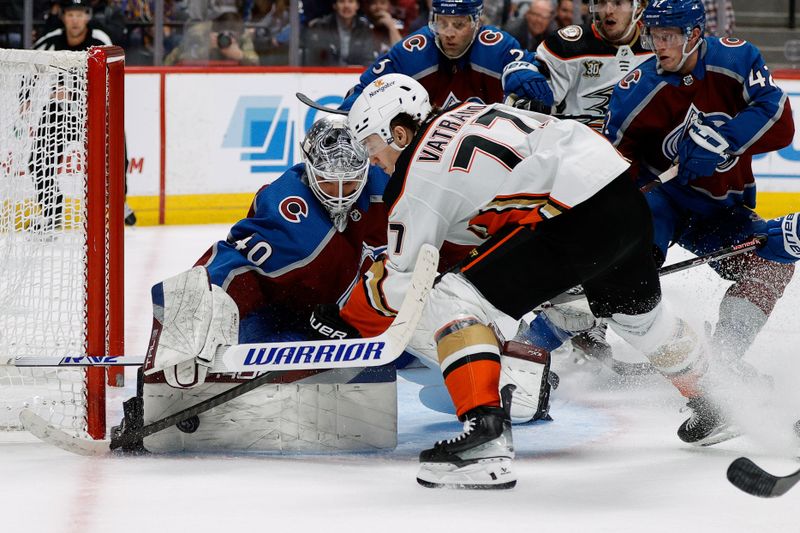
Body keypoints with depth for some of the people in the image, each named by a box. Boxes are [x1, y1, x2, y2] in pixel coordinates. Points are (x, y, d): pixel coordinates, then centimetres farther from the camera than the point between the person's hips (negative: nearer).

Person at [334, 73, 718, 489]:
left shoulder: (415, 177, -2)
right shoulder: (466, 112, 20)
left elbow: (400, 285, 3)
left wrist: (348, 313, 19)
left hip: (575, 217, -9)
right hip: (627, 196, 9)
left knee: (455, 302, -8)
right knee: (635, 310, 34)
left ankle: (486, 441, -23)